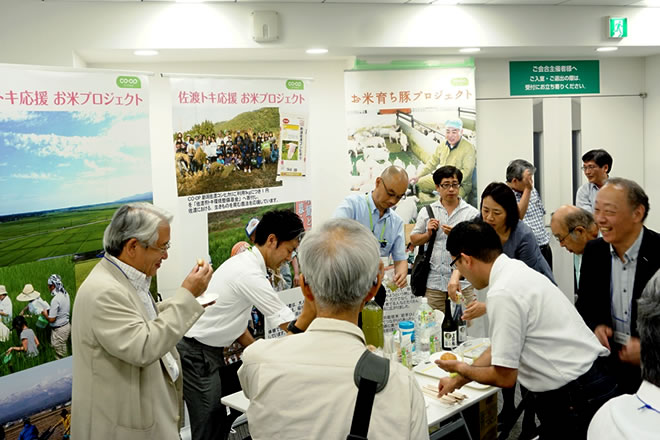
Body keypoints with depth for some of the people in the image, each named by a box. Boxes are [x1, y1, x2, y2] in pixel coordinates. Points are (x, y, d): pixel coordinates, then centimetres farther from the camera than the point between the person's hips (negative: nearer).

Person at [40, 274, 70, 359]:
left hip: (59, 330, -9)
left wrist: (45, 314, -4)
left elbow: (51, 319, -22)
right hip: (67, 325, 9)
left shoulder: (56, 300, -25)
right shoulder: (65, 294, 2)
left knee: (60, 357, 3)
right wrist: (50, 311, 12)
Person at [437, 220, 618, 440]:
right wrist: (457, 380, 20)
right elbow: (499, 347, 15)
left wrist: (462, 369, 2)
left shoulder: (503, 293, -23)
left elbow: (505, 377, -16)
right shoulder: (516, 270, 5)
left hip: (575, 400, -8)